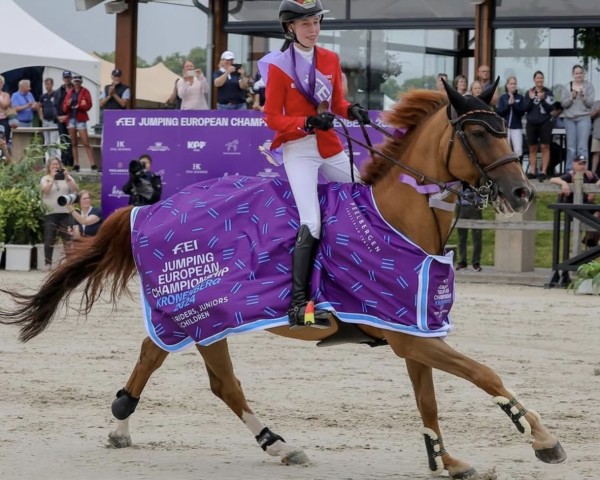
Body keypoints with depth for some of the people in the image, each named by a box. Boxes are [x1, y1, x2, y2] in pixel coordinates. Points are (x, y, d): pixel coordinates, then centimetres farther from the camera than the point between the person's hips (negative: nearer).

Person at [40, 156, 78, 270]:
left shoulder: (66, 177, 13)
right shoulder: (45, 178, 7)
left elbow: (74, 189, 0)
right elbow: (45, 190, -11)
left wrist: (67, 178, -12)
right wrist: (52, 178, -16)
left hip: (65, 213, 2)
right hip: (50, 213, -2)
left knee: (68, 239, -2)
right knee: (49, 239, -4)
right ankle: (47, 263, -2)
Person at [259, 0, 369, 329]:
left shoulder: (330, 60, 8)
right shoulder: (278, 66, -7)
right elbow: (272, 118, -8)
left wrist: (352, 111, -7)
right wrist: (307, 123, -24)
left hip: (330, 147, 6)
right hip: (298, 149, -6)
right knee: (311, 224, -19)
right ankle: (298, 305, -21)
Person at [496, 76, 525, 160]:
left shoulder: (520, 97, 4)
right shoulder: (502, 98, 5)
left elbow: (522, 112, -2)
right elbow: (499, 112, -2)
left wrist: (514, 104, -14)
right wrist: (508, 104, -13)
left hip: (517, 127, 0)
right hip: (505, 126, 0)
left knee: (518, 150, -9)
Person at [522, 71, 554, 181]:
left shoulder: (548, 93, 0)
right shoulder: (529, 92, 6)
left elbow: (550, 108, -5)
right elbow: (525, 109, 4)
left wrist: (542, 99, -19)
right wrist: (531, 99, -11)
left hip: (545, 123, -3)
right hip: (531, 123, 3)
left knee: (545, 147, -4)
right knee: (532, 148, 6)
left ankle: (544, 171, -4)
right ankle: (532, 171, 11)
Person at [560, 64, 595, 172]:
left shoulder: (589, 86, 4)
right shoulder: (566, 87, 8)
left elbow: (590, 103, -1)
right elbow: (563, 104, 3)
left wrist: (583, 96, -19)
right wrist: (572, 97, -14)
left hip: (584, 118, -2)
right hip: (569, 119, 2)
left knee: (582, 147, -11)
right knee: (571, 148, 4)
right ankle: (569, 171, 9)